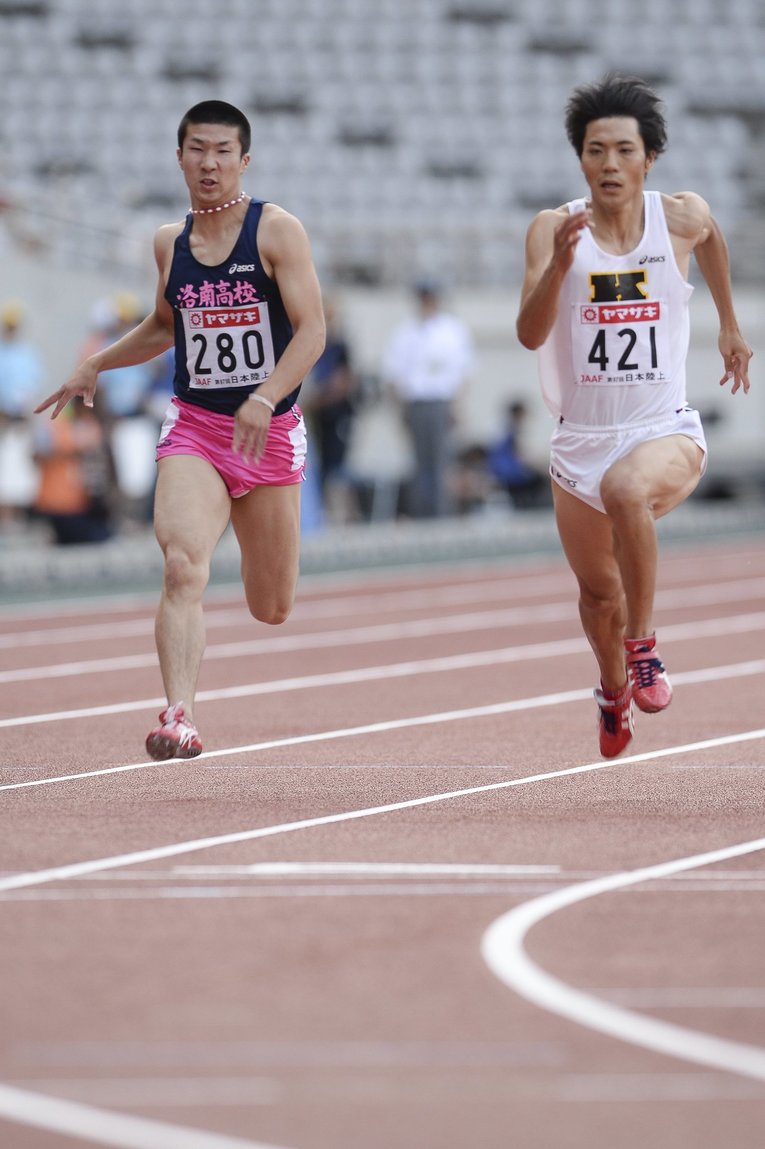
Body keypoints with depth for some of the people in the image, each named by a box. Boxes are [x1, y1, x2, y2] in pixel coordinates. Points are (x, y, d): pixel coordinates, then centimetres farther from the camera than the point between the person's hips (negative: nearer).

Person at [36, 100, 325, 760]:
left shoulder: (277, 231, -7)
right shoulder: (171, 243, 7)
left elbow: (312, 332, -14)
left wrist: (264, 397, -28)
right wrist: (95, 366, 21)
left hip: (270, 431, -2)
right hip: (193, 430, 2)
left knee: (272, 611, 10)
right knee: (183, 565, -26)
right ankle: (179, 718, -33)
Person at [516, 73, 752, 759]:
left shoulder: (682, 218, -5)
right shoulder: (553, 229, -8)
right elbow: (530, 334, -18)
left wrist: (731, 328, 30)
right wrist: (561, 262, -33)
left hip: (665, 430, -2)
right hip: (581, 440, 2)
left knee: (626, 490, -37)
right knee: (598, 595, 16)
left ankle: (644, 646, -20)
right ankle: (614, 691, 49)